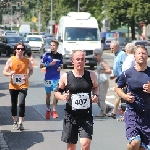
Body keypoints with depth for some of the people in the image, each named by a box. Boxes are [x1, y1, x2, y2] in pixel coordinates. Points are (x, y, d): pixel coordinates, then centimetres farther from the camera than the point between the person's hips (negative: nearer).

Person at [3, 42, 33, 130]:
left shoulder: (27, 61, -2)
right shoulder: (11, 60, -5)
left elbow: (31, 70, 14)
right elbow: (4, 72, 0)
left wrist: (28, 76, -7)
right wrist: (10, 73, -22)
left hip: (23, 86, -1)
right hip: (13, 86, 1)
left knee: (22, 103, -18)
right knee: (14, 104, 11)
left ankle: (20, 123, -10)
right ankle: (15, 122, 29)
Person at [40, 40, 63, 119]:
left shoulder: (59, 56, 5)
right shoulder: (47, 55, -3)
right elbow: (41, 65, -1)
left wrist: (60, 67, -1)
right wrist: (49, 64, -15)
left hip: (56, 78, 1)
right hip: (48, 77, -1)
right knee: (48, 94, 8)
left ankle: (54, 110, 7)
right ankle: (48, 110, 23)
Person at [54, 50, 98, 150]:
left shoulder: (91, 75, 0)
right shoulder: (66, 77, -3)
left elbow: (95, 87, 19)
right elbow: (57, 92, 7)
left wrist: (96, 95, -2)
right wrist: (62, 97, -15)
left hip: (86, 116, 0)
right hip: (71, 115, 0)